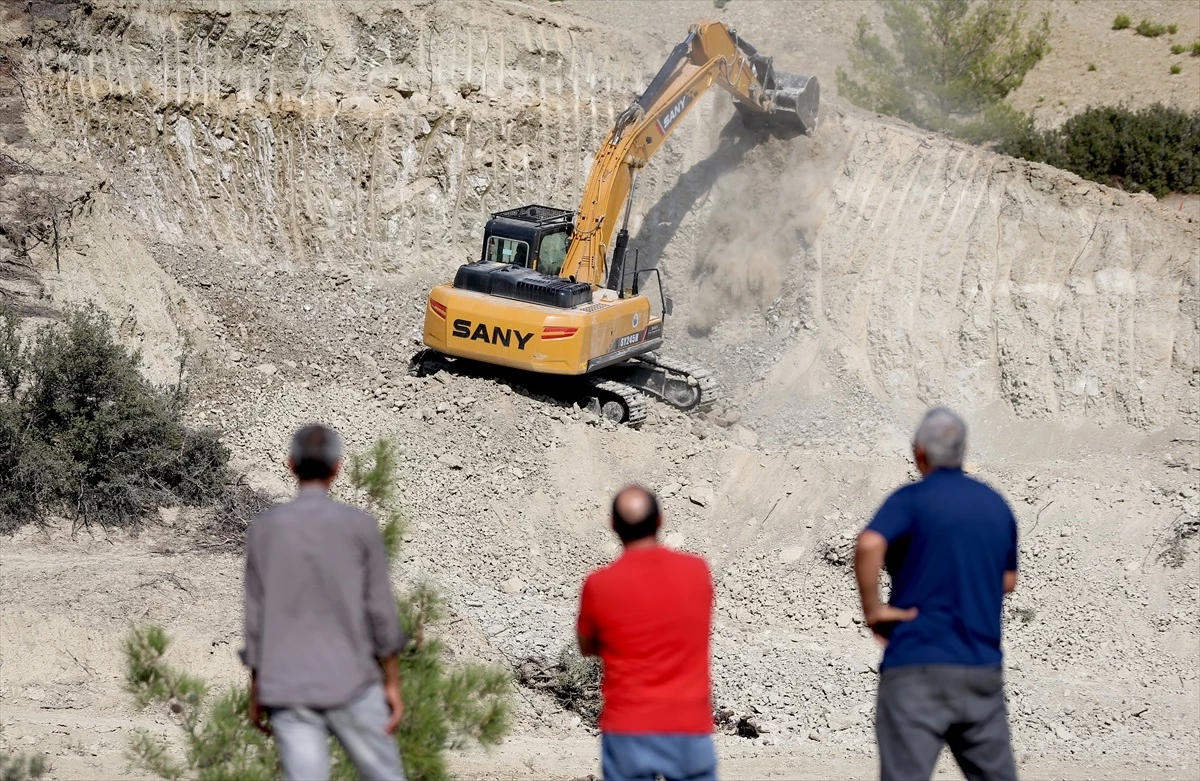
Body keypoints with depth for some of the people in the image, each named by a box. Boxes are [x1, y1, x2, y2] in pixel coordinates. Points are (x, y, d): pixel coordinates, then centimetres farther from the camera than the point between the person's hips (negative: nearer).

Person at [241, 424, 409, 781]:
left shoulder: (263, 528, 3)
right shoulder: (360, 526, -2)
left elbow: (255, 616, 5)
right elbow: (381, 611, -2)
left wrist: (256, 691, 12)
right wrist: (393, 684, 4)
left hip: (287, 690, 2)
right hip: (352, 685, -2)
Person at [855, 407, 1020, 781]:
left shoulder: (912, 499, -6)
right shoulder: (997, 505, 12)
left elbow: (869, 545, -24)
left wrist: (872, 608, -13)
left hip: (918, 665, -5)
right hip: (983, 666, 5)